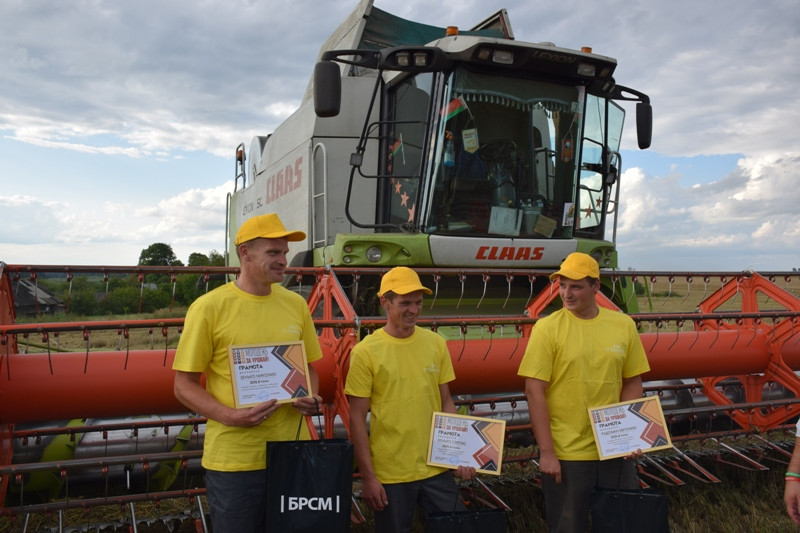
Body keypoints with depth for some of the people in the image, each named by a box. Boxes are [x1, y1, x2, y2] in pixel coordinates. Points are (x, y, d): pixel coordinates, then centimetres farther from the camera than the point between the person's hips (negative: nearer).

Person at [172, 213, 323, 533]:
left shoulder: (296, 304, 4)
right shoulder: (209, 307, -9)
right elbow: (184, 385, -6)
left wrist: (310, 399, -5)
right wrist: (230, 416, -21)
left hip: (292, 454, 4)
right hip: (234, 461, -4)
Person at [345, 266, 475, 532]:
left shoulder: (436, 343, 2)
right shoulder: (366, 351, -9)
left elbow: (446, 402, 9)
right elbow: (357, 419, -7)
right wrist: (367, 477, -8)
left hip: (437, 469, 3)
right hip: (389, 475, -3)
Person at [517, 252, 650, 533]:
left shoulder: (624, 325, 1)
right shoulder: (547, 328, -9)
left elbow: (632, 383, 9)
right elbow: (534, 392, -10)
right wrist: (546, 452, -11)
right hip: (565, 454, -3)